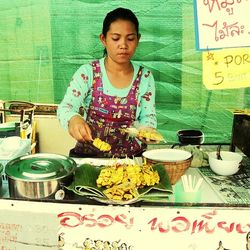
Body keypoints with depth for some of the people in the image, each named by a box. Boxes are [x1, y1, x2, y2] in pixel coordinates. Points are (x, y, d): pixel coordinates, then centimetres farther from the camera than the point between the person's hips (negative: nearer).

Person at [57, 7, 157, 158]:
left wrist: (147, 129, -19)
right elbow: (66, 107, -13)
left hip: (132, 157, 1)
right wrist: (73, 119, -37)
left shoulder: (145, 77, 1)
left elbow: (148, 117, 5)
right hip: (89, 156, -1)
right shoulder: (87, 73, -5)